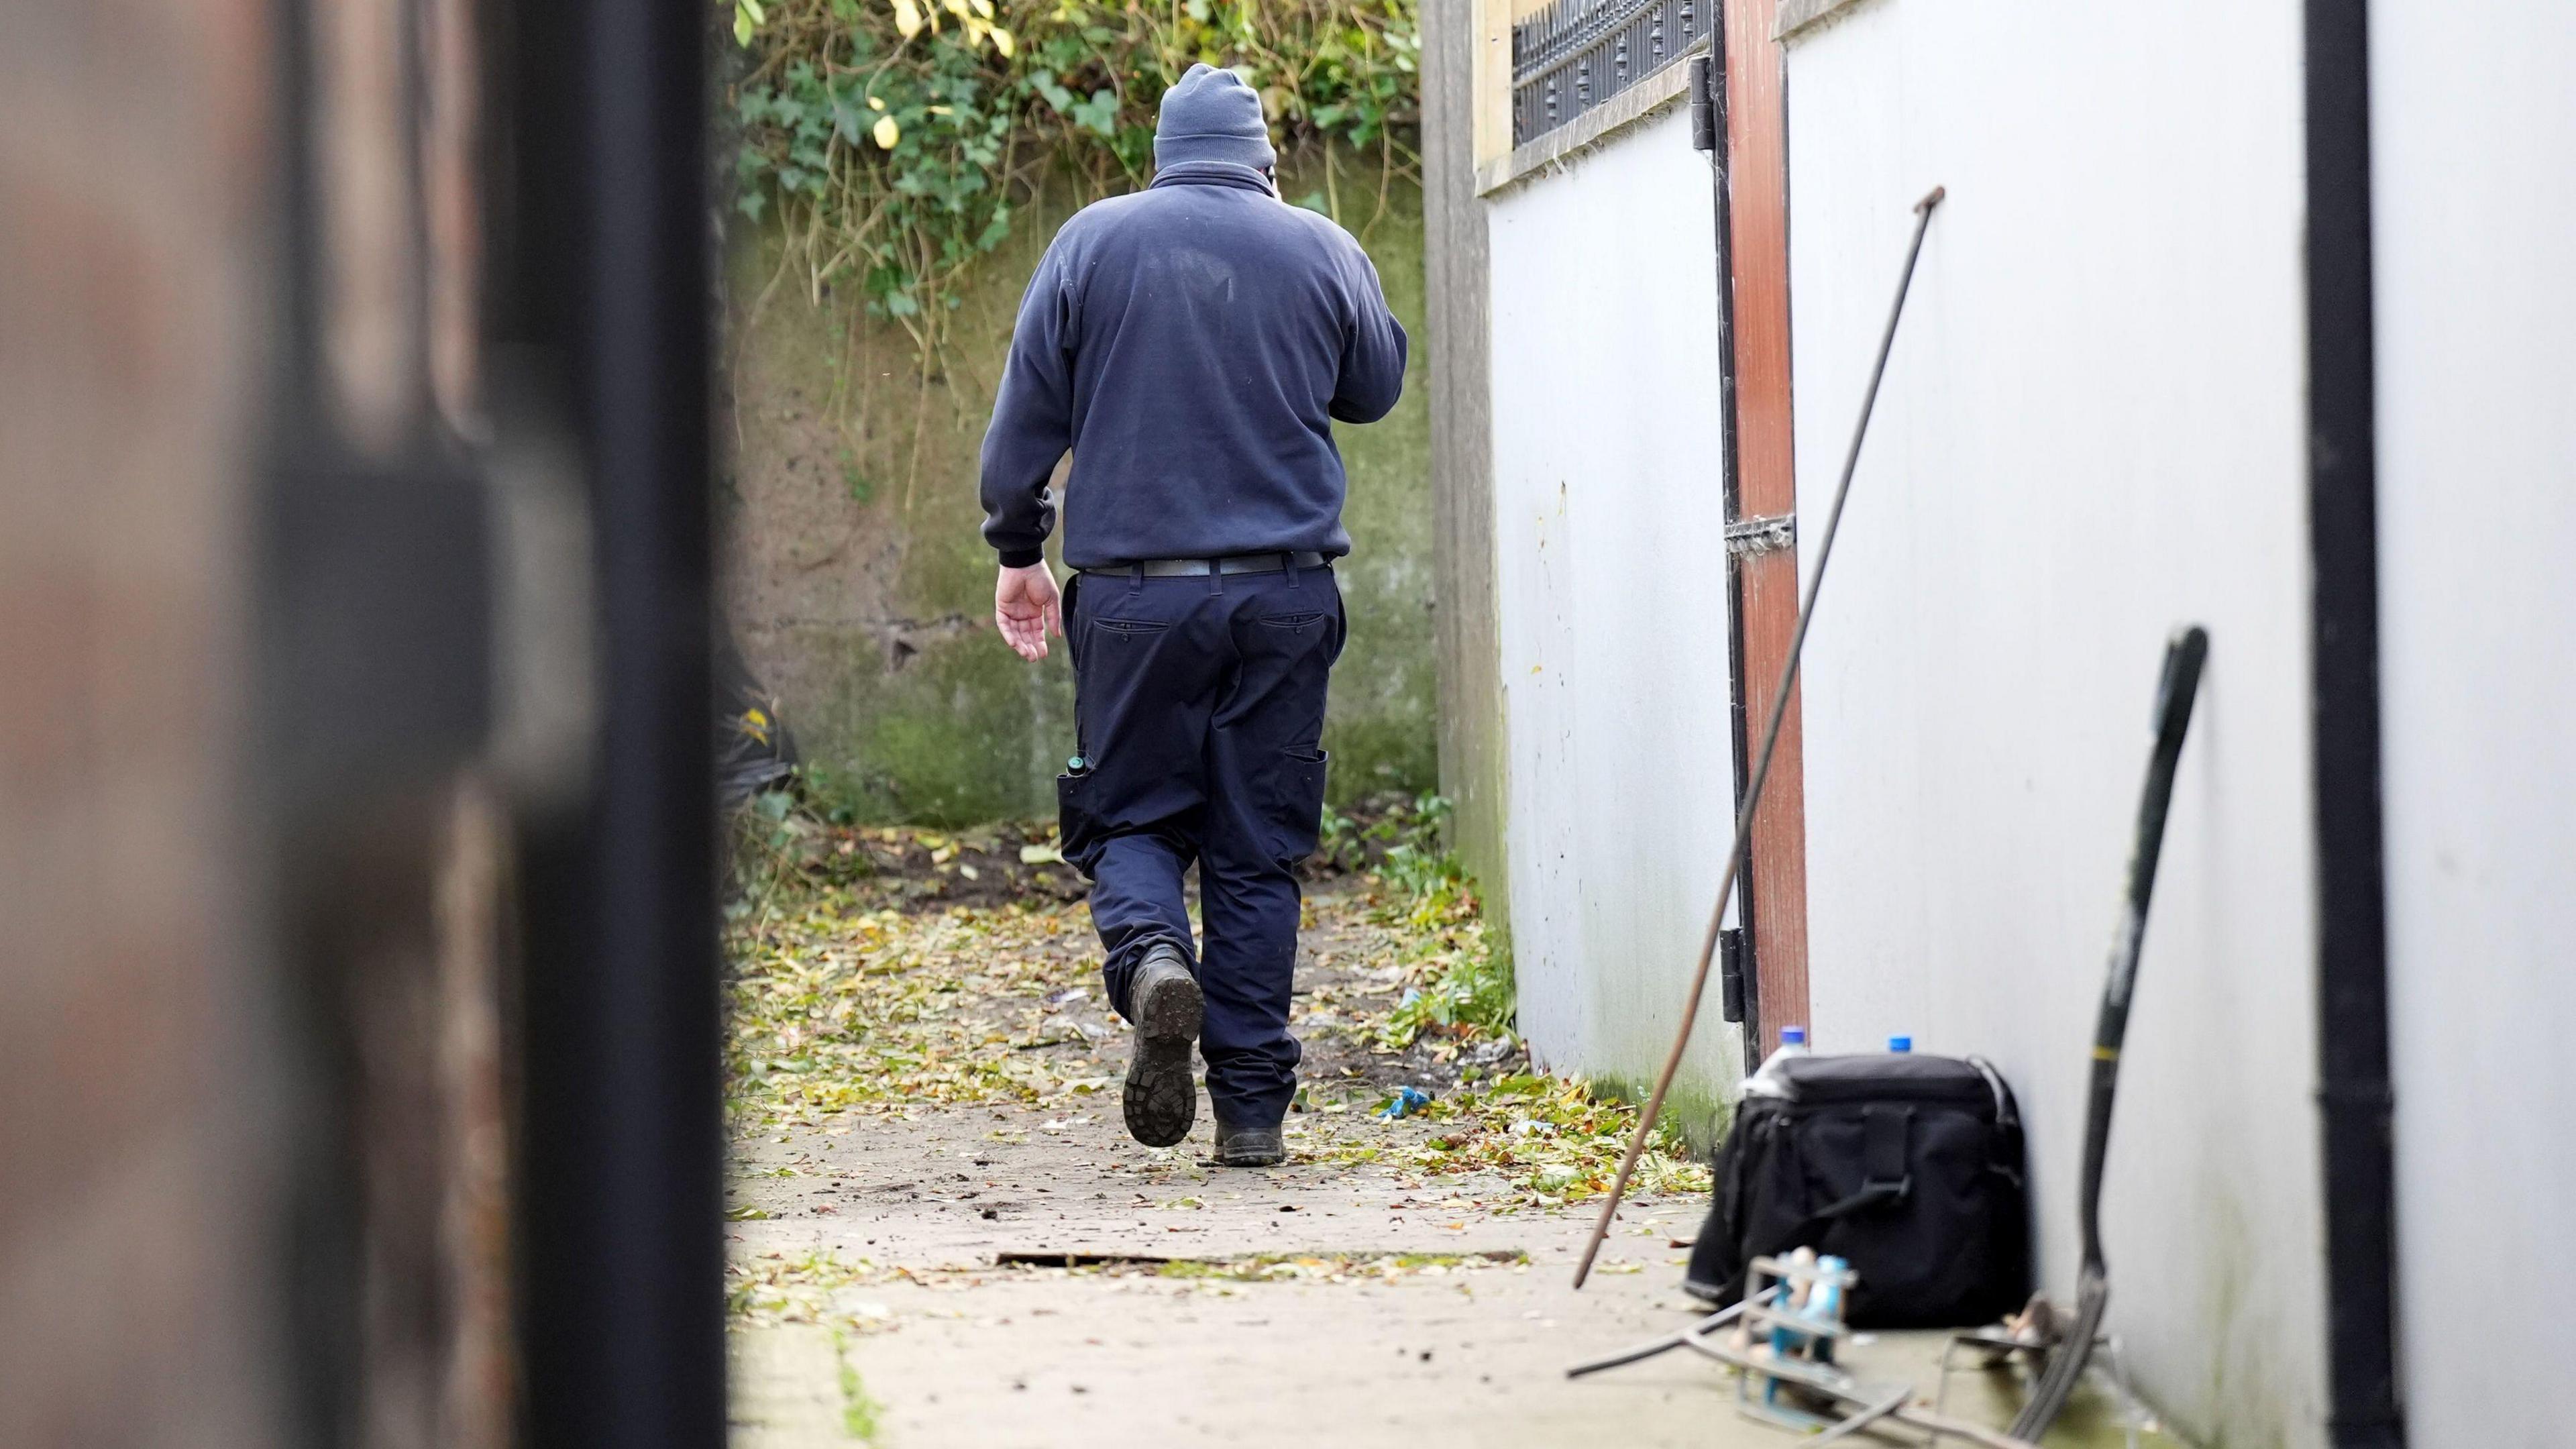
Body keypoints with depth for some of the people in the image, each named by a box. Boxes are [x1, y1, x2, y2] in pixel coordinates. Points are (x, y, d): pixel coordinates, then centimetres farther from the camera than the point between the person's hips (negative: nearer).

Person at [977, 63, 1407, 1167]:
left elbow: (1026, 414, 2)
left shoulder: (1094, 241, 0)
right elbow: (1375, 391, 19)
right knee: (1258, 850, 6)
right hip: (1285, 595, 1)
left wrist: (1018, 550, 14)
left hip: (1134, 592, -1)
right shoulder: (1323, 252, 3)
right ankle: (1252, 1106, 4)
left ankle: (1151, 955, -22)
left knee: (1130, 818, 11)